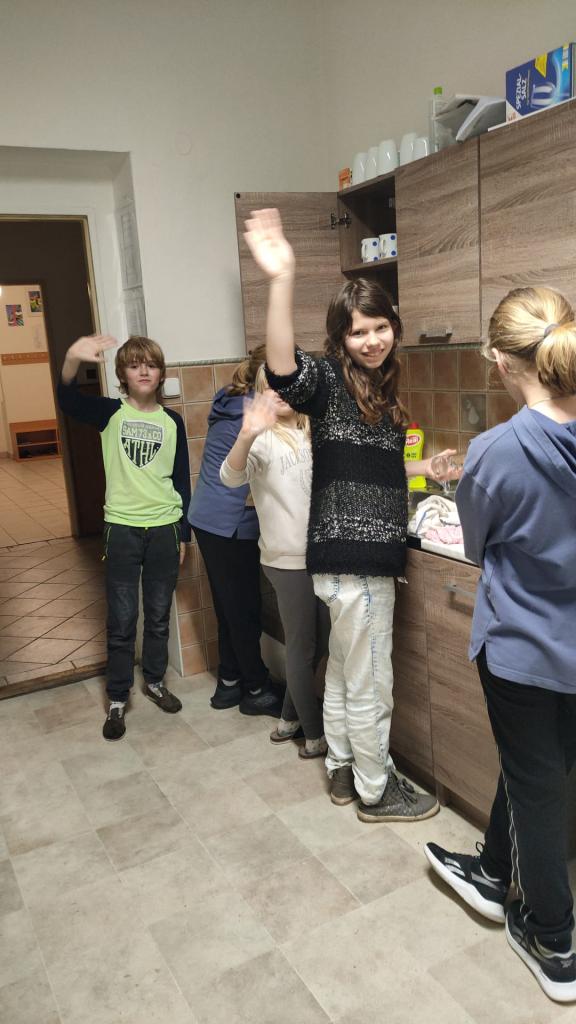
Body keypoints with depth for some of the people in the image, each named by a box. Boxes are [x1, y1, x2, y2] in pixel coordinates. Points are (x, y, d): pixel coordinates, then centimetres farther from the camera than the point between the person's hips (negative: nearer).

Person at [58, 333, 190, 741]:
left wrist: (183, 534, 7)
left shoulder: (172, 422, 4)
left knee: (159, 615, 14)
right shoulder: (110, 413, -2)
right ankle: (118, 700, 20)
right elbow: (69, 401, -24)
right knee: (122, 621, 5)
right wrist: (73, 359, -45)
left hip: (164, 529, 2)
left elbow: (182, 480, 8)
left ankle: (155, 681, 34)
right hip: (122, 529, -2)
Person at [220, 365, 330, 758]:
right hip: (288, 559, -7)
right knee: (302, 648, 5)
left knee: (320, 643, 17)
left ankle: (291, 718, 35)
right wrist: (247, 435, -47)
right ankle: (315, 735, 21)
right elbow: (231, 477, -28)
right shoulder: (264, 439, -9)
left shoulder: (313, 432, 11)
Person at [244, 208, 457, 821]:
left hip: (364, 555, 9)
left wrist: (424, 467, 27)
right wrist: (281, 281, -47)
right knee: (369, 686, 7)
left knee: (343, 671, 22)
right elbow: (282, 371, -38)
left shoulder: (381, 391, 13)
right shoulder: (328, 381, -13)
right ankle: (375, 792, 26)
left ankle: (343, 770, 39)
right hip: (352, 558, -9)